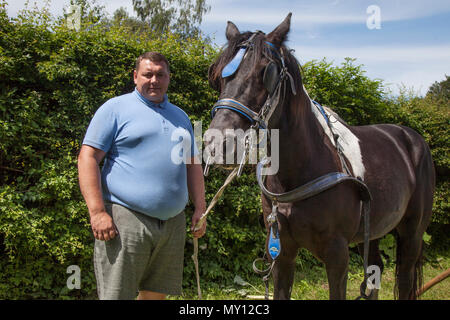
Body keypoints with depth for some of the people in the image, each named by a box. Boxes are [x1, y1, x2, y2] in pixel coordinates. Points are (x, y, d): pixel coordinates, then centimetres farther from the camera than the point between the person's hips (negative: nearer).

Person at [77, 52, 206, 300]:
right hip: (125, 218, -5)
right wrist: (97, 212, -15)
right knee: (116, 294, -4)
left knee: (157, 293, 10)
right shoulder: (116, 108, 1)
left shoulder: (180, 116, 20)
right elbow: (88, 157, -6)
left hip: (172, 222, 6)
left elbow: (193, 165, 24)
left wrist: (200, 209, 12)